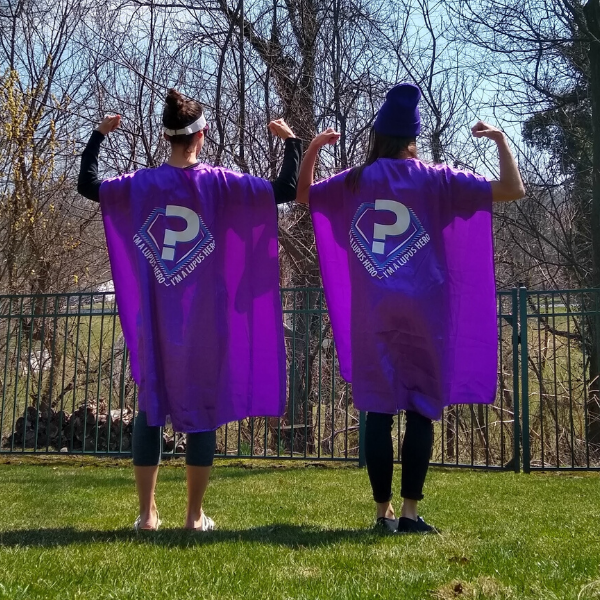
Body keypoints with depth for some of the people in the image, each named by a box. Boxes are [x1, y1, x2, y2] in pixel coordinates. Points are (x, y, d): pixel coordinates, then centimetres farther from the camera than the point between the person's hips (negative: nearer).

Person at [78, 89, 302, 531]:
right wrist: (291, 140, 9)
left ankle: (147, 514, 12)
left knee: (151, 409, 10)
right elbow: (286, 190, -6)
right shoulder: (220, 183, -6)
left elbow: (87, 184, 13)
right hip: (205, 320, -2)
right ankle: (195, 516, 11)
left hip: (154, 319, 2)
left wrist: (99, 135, 22)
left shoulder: (141, 184, 1)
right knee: (203, 410, 6)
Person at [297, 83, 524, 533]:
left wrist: (313, 147, 24)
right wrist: (500, 139, 10)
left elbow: (302, 195, 26)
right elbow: (514, 189, -2)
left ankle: (384, 512, 8)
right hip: (423, 313, -2)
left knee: (379, 412, 5)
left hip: (371, 315, 2)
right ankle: (410, 512, 2)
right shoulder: (435, 180, 1)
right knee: (422, 411, 3)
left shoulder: (352, 183, 7)